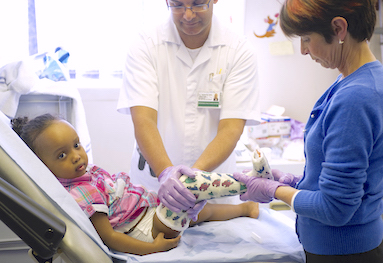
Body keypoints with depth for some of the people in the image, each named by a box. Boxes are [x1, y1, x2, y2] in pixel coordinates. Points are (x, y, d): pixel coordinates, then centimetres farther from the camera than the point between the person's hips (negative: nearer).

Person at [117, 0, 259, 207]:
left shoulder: (239, 52, -6)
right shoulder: (145, 47, -7)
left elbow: (231, 129, -13)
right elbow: (143, 121, -17)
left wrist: (196, 172, -30)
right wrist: (166, 172, -34)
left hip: (212, 180, 1)